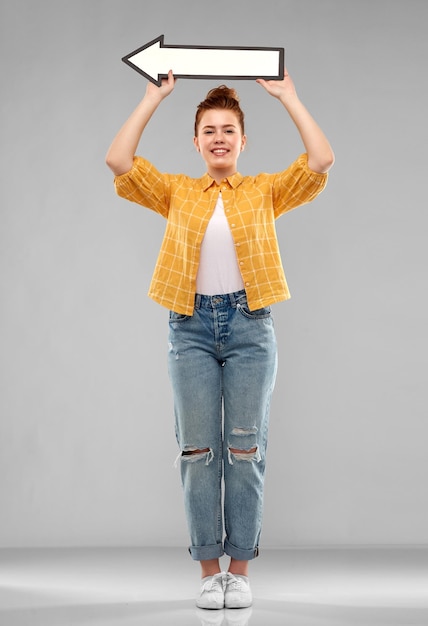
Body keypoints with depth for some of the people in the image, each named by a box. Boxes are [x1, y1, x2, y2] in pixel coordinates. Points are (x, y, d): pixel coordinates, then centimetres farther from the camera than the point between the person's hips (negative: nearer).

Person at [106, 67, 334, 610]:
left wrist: (287, 96, 3)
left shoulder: (266, 191, 9)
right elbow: (118, 160, 0)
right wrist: (155, 97, 4)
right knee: (198, 450, 0)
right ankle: (209, 570, 9)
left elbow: (322, 159, -2)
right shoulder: (176, 192, 11)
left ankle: (240, 570, 9)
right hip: (191, 325, 1)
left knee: (246, 450, 0)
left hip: (249, 325, -1)